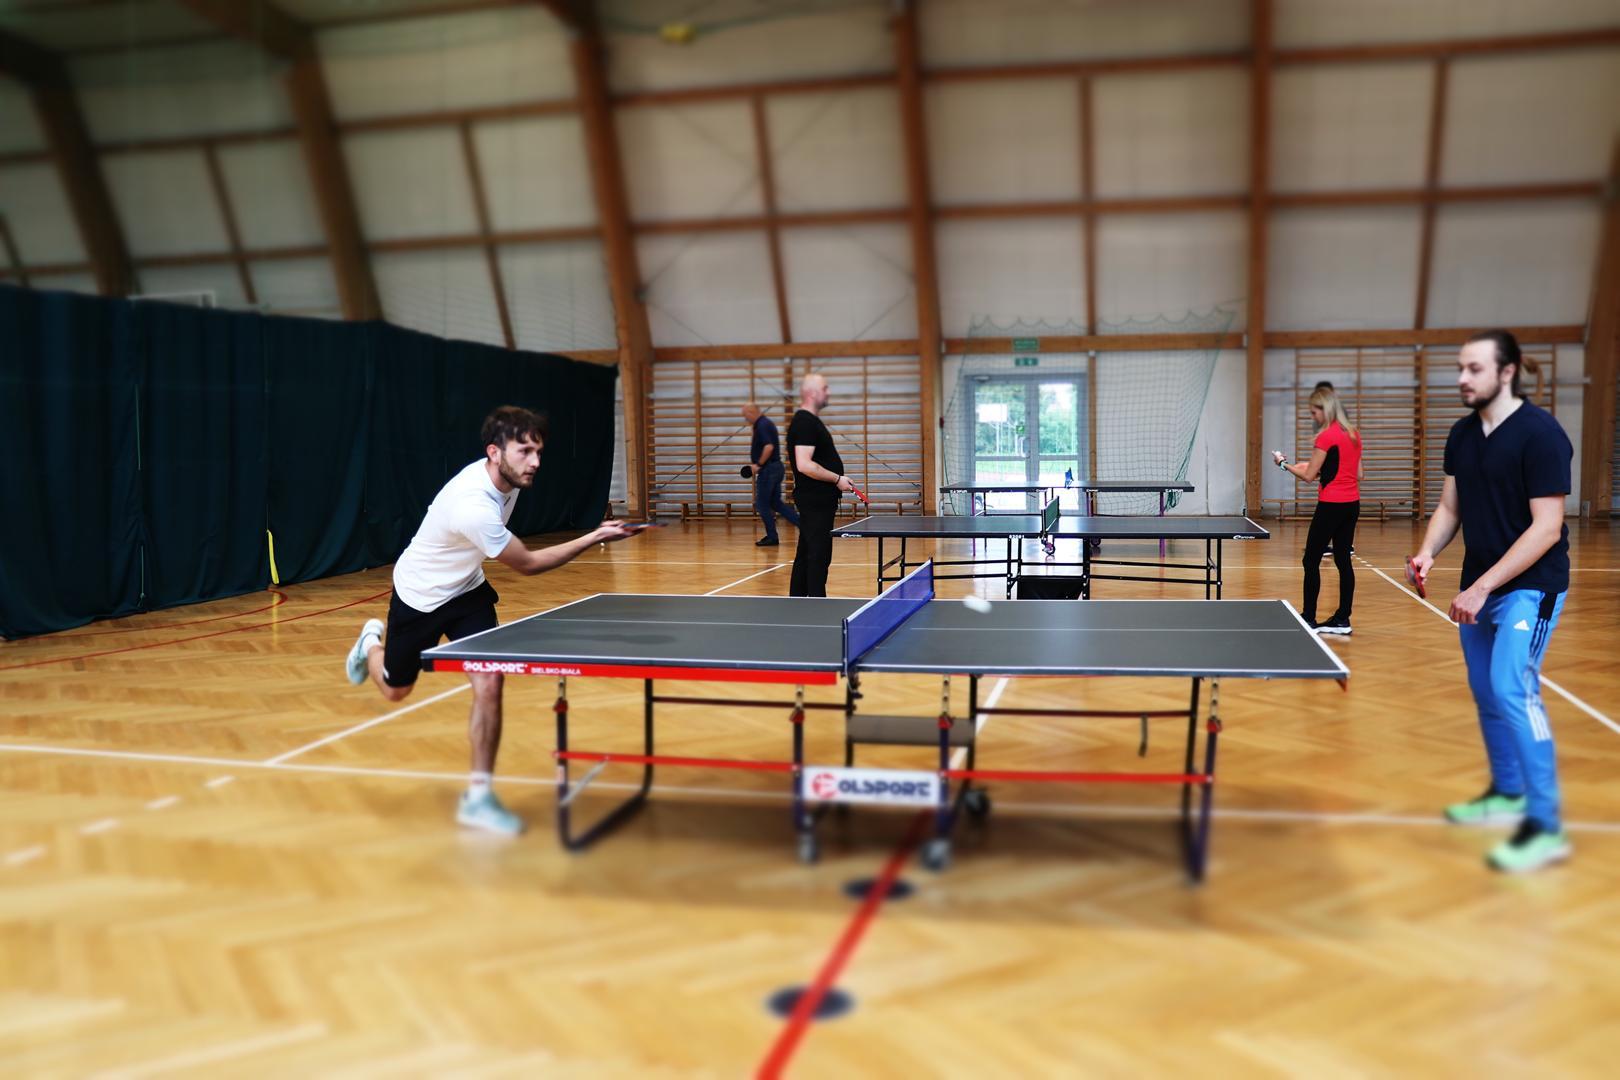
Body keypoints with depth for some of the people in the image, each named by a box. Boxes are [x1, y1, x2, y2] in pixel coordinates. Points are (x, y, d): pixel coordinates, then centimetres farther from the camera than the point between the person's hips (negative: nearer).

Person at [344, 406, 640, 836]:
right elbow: (528, 563, -28)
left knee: (489, 683, -15)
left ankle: (477, 796, -4)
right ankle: (372, 642, 53)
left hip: (465, 590, 6)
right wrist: (594, 538, -29)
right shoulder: (474, 506, -40)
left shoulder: (506, 477, -15)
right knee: (394, 690, 16)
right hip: (419, 596, -5)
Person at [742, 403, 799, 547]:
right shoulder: (765, 423, 16)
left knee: (762, 504, 0)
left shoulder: (762, 425, -15)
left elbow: (769, 447, -27)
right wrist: (756, 463, 16)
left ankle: (772, 537, 6)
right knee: (776, 503, 13)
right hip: (775, 467, 10)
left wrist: (759, 464, -19)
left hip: (768, 469, -10)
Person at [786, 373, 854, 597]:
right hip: (815, 502, -10)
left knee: (806, 555, 14)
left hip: (819, 501, 10)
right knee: (819, 556, -8)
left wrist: (838, 480, 18)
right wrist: (837, 479, -18)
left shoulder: (810, 421, 16)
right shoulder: (804, 423, -17)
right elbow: (804, 465, -26)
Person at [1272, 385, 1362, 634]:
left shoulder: (1326, 436, -13)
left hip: (1331, 505, -8)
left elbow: (1309, 476, -11)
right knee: (1343, 560, 10)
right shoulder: (1353, 434, 11)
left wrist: (1284, 463, 3)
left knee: (1311, 560, -1)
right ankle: (1342, 619, 11)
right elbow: (1358, 475, 15)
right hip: (1352, 504, 8)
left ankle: (1308, 619, -1)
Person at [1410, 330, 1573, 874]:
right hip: (1479, 588, 7)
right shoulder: (1462, 435, 5)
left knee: (1512, 689, -16)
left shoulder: (1540, 433, -16)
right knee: (1486, 693, 13)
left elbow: (1546, 528, -19)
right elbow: (1450, 508, 13)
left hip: (1529, 587, -7)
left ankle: (1545, 826, -9)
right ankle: (1508, 793, 31)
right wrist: (1427, 553, -8)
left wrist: (1482, 587, -23)